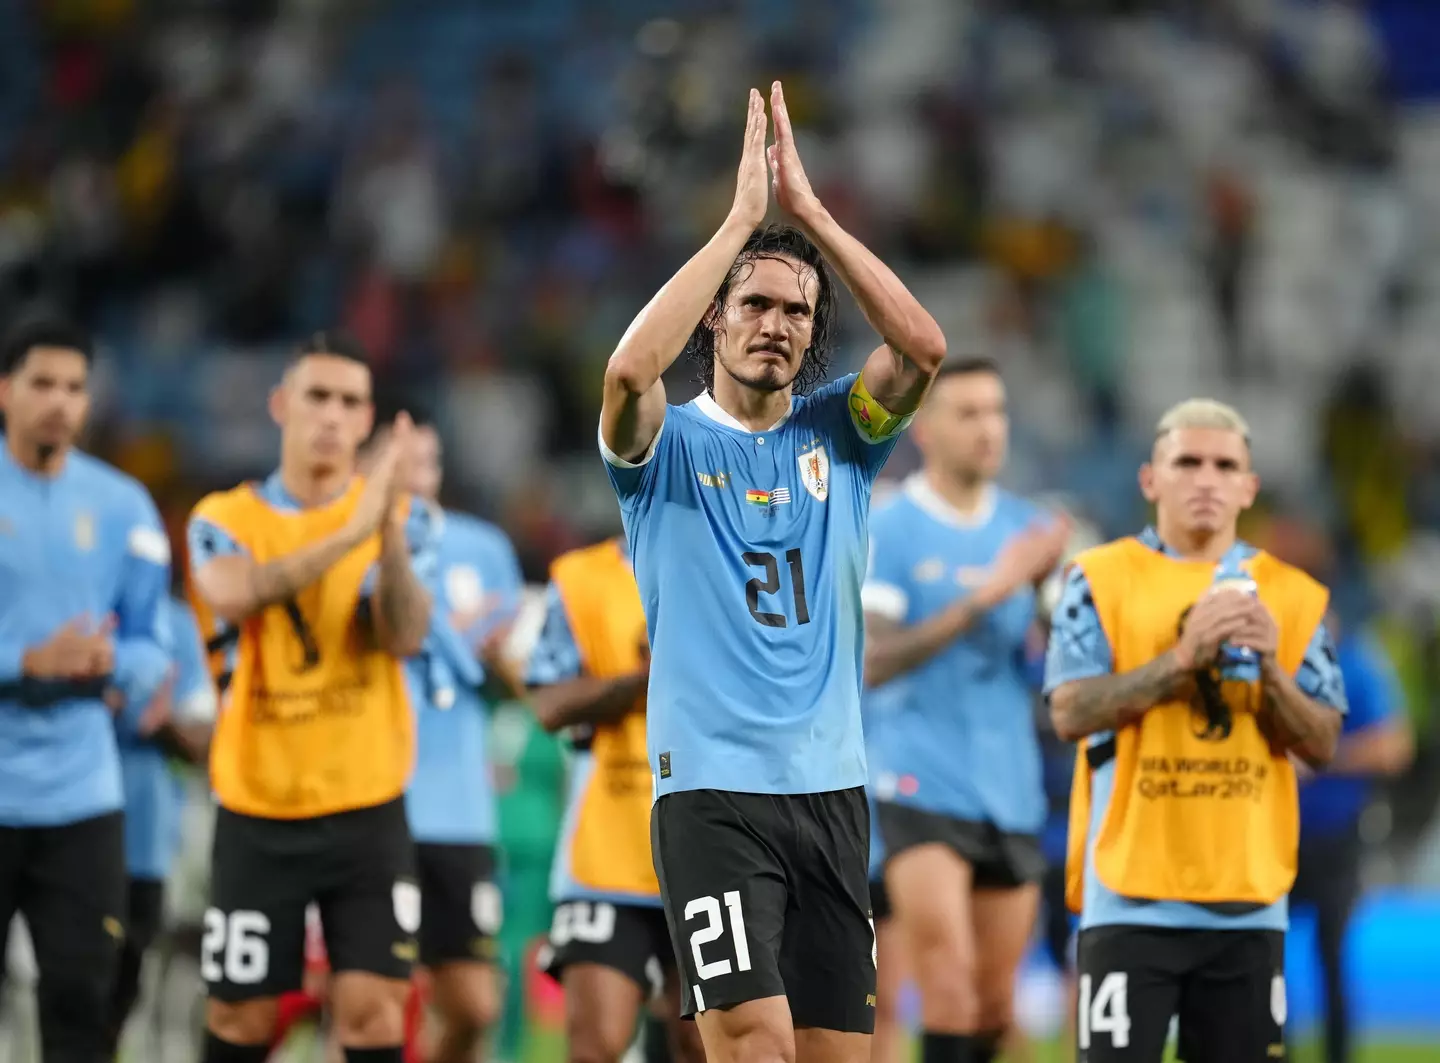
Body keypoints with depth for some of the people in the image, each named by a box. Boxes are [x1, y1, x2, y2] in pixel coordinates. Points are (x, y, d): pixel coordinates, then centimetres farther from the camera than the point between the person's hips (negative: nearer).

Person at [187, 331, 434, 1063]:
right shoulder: (224, 519, 1)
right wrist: (349, 533, -33)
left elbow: (405, 636, -14)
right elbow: (233, 594, -23)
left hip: (367, 810, 0)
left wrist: (390, 529, -30)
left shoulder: (400, 519, 3)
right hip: (257, 814, 0)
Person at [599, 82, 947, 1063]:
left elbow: (924, 348, -6)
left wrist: (808, 209, -9)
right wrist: (741, 220, -18)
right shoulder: (670, 444, 2)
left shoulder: (836, 433, 12)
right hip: (714, 788, -4)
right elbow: (629, 370, -21)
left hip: (832, 786, 4)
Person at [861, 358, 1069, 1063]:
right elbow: (870, 661, -15)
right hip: (925, 786, -5)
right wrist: (984, 596, -20)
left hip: (1012, 794, 5)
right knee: (950, 983, -18)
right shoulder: (888, 532, -4)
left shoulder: (1026, 527, 10)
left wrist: (1047, 586, -11)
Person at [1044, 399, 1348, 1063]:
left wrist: (1269, 670, -12)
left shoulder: (1292, 595, 10)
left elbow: (1321, 744, 6)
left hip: (1249, 901, 3)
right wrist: (1183, 657, -17)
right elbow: (1071, 713, -9)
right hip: (1132, 896, -3)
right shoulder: (1101, 578, 2)